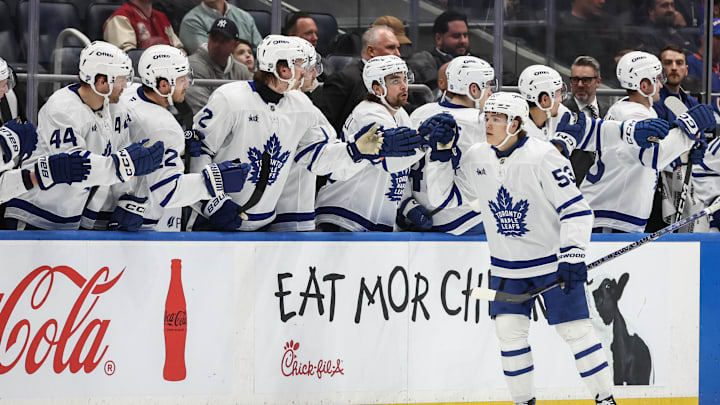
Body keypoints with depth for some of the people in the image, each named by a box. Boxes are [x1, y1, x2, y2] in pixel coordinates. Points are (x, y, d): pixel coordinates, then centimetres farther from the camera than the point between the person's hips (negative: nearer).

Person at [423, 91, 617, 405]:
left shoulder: (542, 156, -18)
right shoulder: (476, 158, -1)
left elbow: (575, 208, -16)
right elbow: (444, 197, 8)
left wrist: (573, 256, -21)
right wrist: (440, 155, -4)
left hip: (553, 260, -5)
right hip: (507, 267, 5)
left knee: (575, 329, -4)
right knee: (509, 330, -1)